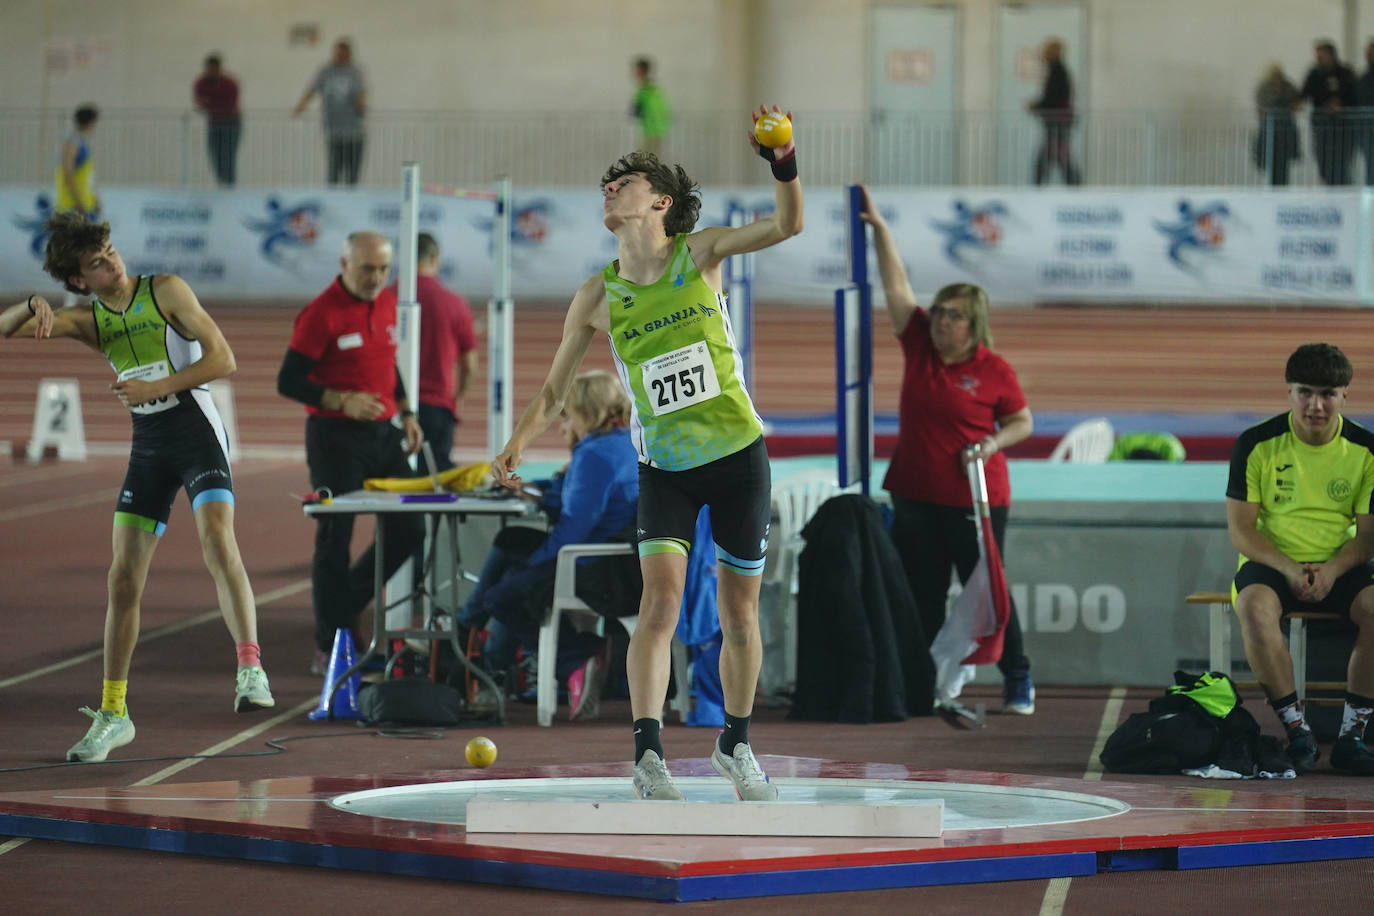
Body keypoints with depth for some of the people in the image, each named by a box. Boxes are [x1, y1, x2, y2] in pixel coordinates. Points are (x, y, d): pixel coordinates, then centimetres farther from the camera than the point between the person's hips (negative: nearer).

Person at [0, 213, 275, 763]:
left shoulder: (166, 291, -6)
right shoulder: (88, 320, 7)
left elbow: (222, 359, -10)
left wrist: (154, 388, -18)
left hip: (197, 430, -5)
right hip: (147, 445, 5)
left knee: (218, 543, -28)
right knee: (124, 577, 2)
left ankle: (251, 671, -32)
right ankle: (112, 713, 10)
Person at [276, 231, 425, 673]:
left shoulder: (387, 303, 8)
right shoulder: (321, 314, -14)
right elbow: (289, 382, -15)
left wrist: (405, 412, 14)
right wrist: (342, 401, -27)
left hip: (383, 434, 7)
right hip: (336, 438, -7)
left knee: (408, 530, 6)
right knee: (334, 540, -2)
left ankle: (345, 603, 25)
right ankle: (329, 649, 5)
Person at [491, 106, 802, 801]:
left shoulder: (699, 253, -4)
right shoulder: (597, 298, -1)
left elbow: (787, 225, -14)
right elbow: (555, 389, 8)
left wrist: (783, 165, -33)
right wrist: (519, 442, -7)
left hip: (738, 456, 0)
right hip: (663, 468, 0)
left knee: (739, 615, 7)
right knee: (661, 600, -19)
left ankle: (735, 745, 26)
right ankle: (648, 756, -22)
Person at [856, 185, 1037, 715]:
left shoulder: (994, 370, -6)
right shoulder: (919, 346, 3)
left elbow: (1023, 422, 4)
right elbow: (896, 283, 4)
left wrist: (993, 443, -15)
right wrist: (879, 227, 1)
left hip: (975, 499, -4)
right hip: (915, 497, 4)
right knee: (922, 596, 7)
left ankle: (1018, 679, 14)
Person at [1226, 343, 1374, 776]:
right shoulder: (1257, 445, -5)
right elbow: (1240, 529, -4)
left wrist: (1332, 570, -18)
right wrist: (1288, 569, -20)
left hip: (1339, 566, 1)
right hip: (1271, 563, -1)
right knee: (1256, 610, -36)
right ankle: (1297, 731, -24)